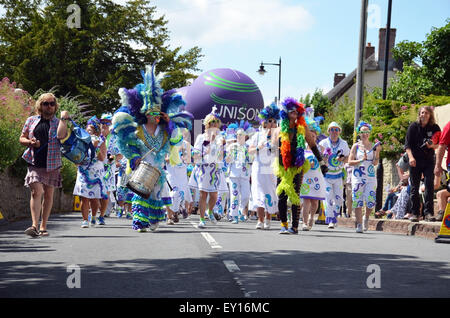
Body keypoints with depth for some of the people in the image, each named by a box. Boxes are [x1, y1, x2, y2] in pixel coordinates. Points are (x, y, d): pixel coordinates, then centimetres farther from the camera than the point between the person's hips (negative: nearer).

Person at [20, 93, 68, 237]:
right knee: (36, 192, -15)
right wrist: (30, 142, -6)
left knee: (48, 195, 7)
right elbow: (21, 138, 14)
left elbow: (61, 135, -14)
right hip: (35, 163, -1)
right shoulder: (31, 121, 11)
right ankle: (34, 225, -22)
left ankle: (43, 226, 16)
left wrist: (63, 119, -12)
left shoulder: (58, 122, 7)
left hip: (52, 165, 1)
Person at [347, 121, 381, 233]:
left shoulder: (373, 146, 7)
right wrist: (361, 160, -13)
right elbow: (350, 162, 1)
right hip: (358, 177, 0)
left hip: (371, 177, 0)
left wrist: (377, 152, -15)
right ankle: (359, 224, 4)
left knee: (371, 200, -10)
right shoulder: (356, 146, 6)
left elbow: (375, 163, -1)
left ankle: (366, 218, 18)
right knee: (357, 201, -5)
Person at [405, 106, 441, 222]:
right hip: (415, 161, 0)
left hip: (429, 161, 0)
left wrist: (432, 146, -14)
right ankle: (415, 213, 10)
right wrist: (411, 157, -16)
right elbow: (407, 144, -2)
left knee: (429, 185, -11)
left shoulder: (435, 128, 3)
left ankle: (428, 212, -9)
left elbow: (438, 145, 9)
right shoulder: (413, 127, 0)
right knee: (414, 187, 3)